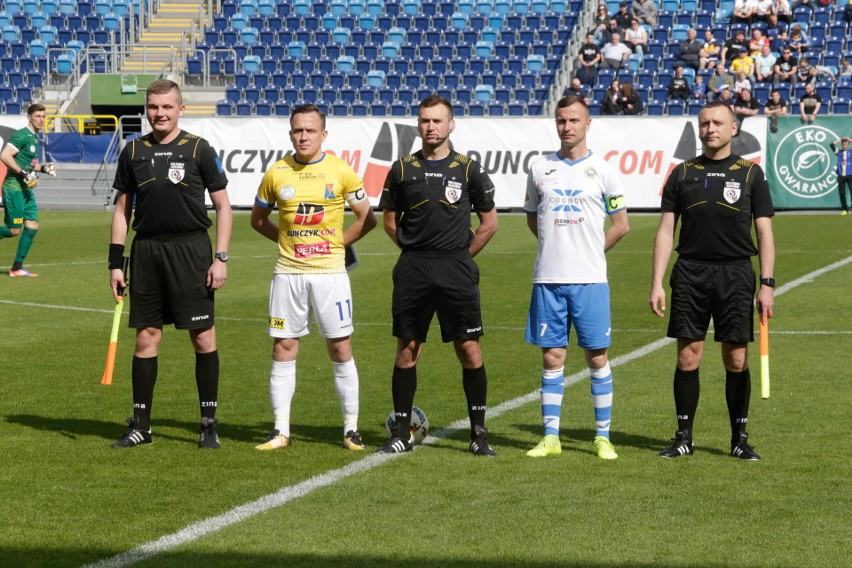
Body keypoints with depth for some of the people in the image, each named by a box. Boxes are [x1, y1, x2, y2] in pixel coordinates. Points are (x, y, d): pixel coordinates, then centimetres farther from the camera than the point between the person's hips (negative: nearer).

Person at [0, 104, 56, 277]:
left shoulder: (34, 138, 16)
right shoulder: (22, 135, -13)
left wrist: (43, 168, 12)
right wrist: (23, 173, -24)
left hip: (26, 189, 9)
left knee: (32, 226, 2)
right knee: (15, 230, -7)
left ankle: (17, 267, 6)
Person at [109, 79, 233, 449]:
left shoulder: (198, 149, 0)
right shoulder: (133, 152, 9)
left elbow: (222, 205, 2)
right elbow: (122, 209, 14)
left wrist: (221, 257, -6)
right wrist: (115, 262, 8)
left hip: (190, 249, -3)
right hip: (146, 249, 3)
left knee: (203, 336, -2)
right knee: (146, 336, 5)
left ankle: (209, 423, 7)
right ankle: (140, 424, 13)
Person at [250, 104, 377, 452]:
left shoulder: (341, 172, -1)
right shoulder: (276, 173, 3)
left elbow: (367, 218, 7)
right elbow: (258, 218, 17)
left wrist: (338, 243, 1)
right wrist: (287, 239, 6)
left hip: (329, 271, -2)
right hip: (288, 273, 2)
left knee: (340, 349, 0)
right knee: (283, 350, 2)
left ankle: (351, 429, 8)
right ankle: (280, 431, 8)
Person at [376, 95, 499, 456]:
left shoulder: (468, 169, 3)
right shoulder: (402, 169, 7)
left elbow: (489, 223, 9)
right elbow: (390, 220, 16)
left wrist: (461, 256, 5)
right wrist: (416, 252, 8)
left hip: (456, 268, -2)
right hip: (412, 268, 2)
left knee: (469, 349, -4)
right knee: (406, 351, 3)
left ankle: (479, 433, 5)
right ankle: (401, 434, 11)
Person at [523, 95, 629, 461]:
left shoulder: (602, 170, 2)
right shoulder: (540, 170, 8)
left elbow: (621, 225, 7)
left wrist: (590, 252, 5)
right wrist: (556, 246, 9)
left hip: (590, 279, -2)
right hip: (548, 279, 2)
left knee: (597, 356, 1)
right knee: (552, 357, 4)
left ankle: (603, 437, 8)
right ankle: (551, 437, 9)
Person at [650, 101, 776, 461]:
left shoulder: (751, 173, 5)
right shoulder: (683, 173, 8)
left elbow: (764, 231, 4)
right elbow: (666, 230, 8)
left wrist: (767, 285, -4)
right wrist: (657, 283, 0)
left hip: (735, 273, -1)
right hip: (690, 273, 1)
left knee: (736, 360, 0)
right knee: (687, 357, 1)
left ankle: (740, 439, 10)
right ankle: (684, 437, 10)